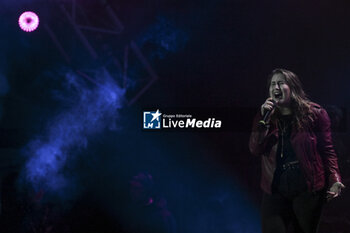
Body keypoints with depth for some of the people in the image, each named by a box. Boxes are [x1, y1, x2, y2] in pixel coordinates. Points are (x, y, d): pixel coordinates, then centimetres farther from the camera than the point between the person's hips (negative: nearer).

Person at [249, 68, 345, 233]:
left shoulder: (314, 113, 0)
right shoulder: (266, 117, 10)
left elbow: (327, 150, -1)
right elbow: (255, 149, -2)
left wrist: (334, 180, -14)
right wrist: (263, 118, -10)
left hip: (307, 190, -2)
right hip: (275, 191, 2)